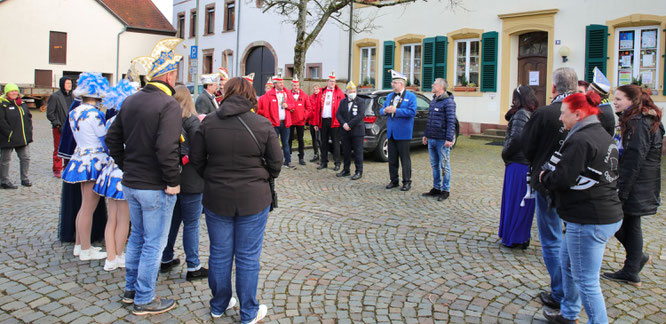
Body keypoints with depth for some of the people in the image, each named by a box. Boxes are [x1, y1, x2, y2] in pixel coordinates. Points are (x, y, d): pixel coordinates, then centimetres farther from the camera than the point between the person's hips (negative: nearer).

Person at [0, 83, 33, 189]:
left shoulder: (22, 104, 13)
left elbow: (29, 117, 19)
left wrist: (29, 130, 9)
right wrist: (9, 132, -19)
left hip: (22, 138, 7)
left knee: (25, 157, 9)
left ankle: (24, 179, 21)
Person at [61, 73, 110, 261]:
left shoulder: (74, 113, 9)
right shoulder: (94, 114, -18)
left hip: (81, 159, 9)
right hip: (94, 162, -9)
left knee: (85, 206, 18)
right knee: (88, 208, 0)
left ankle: (79, 245, 28)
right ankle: (86, 251, 10)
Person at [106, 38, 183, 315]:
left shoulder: (131, 100, 7)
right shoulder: (169, 105, -19)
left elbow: (112, 138, 12)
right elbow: (166, 149, -28)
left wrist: (126, 167, 17)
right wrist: (174, 181, -17)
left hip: (131, 184, 8)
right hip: (155, 188, -8)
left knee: (137, 236, 22)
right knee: (154, 243, 5)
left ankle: (131, 289, 35)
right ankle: (144, 300, 16)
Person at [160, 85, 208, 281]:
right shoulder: (191, 121, -13)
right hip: (189, 180, -6)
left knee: (172, 221, 19)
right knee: (191, 224, 2)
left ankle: (166, 260, 30)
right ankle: (193, 267, 9)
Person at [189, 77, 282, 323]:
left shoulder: (208, 124, -3)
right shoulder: (263, 125, -8)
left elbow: (196, 160, 3)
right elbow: (276, 163, -4)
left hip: (216, 198, 2)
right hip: (253, 200, -2)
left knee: (220, 254, 16)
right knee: (248, 257, 8)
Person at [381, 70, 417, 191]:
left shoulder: (411, 96, -4)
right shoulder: (389, 96, 15)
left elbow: (412, 112, -16)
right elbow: (381, 110, 17)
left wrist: (396, 110, -19)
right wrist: (385, 111, -8)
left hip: (403, 133, -6)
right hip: (391, 132, 6)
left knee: (405, 158, -1)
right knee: (392, 158, 10)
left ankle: (407, 182, 8)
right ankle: (394, 181, 20)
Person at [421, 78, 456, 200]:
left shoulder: (448, 102, -11)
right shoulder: (433, 101, 16)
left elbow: (451, 122, -16)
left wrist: (449, 139, -21)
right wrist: (426, 135, 22)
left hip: (442, 140, -8)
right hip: (431, 139, 8)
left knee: (444, 166, 1)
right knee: (434, 165, 13)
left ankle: (446, 190, 9)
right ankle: (436, 188, 23)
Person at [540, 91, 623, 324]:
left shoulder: (580, 140, -19)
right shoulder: (605, 137, 13)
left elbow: (562, 179, -23)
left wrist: (543, 176, -1)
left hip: (589, 221, -11)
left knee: (585, 281, -2)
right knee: (567, 262, 25)